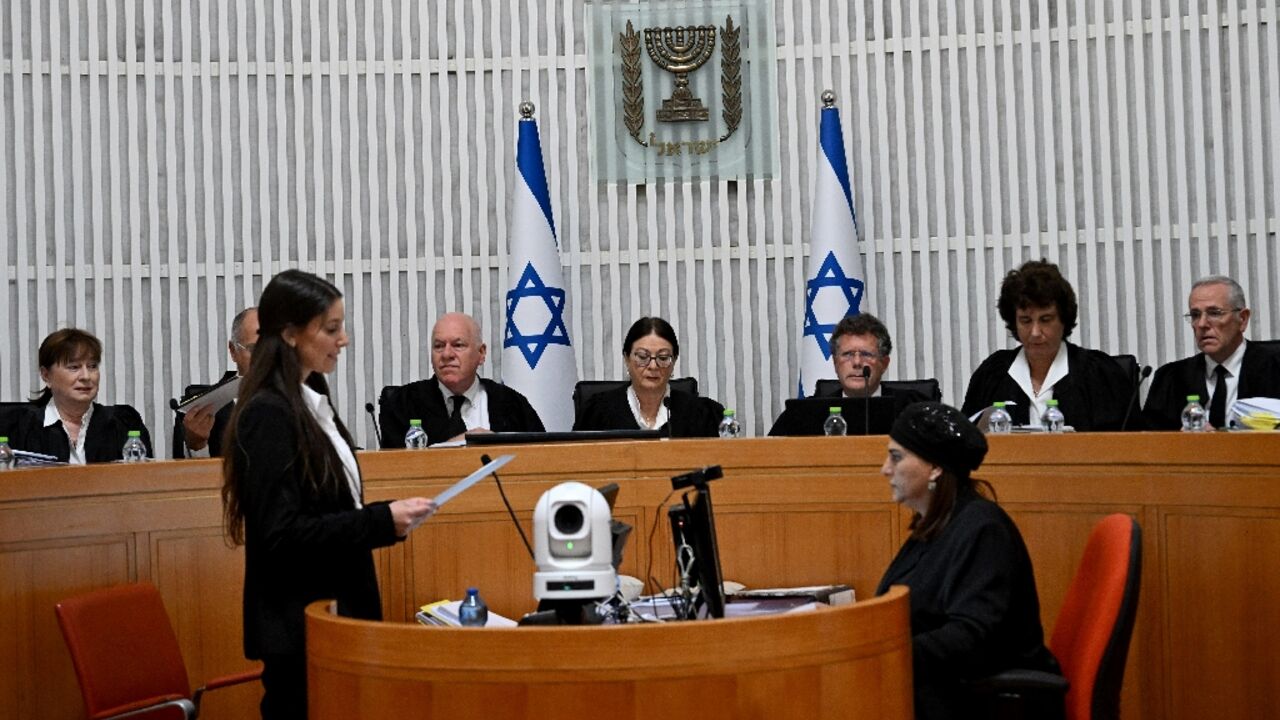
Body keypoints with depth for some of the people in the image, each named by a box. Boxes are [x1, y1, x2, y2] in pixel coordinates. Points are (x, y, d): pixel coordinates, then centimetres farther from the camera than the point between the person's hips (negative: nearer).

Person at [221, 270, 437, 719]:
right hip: (298, 624, -9)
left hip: (332, 611, 9)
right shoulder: (268, 415, -16)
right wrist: (382, 521, -21)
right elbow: (282, 533, -22)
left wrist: (388, 518, 6)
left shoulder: (312, 402, 12)